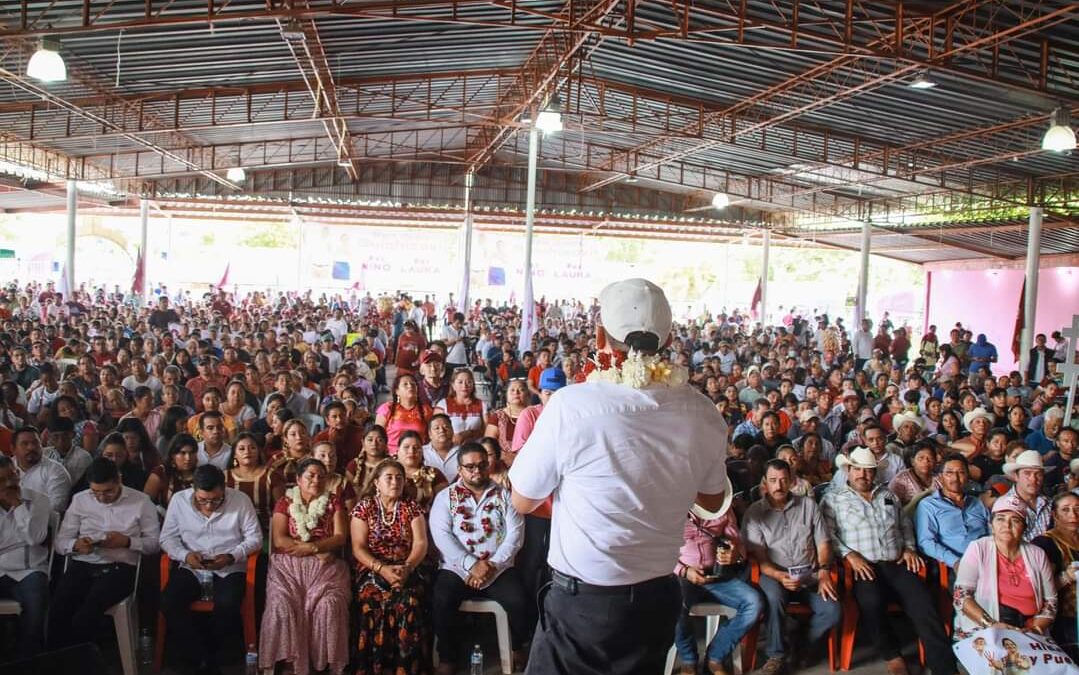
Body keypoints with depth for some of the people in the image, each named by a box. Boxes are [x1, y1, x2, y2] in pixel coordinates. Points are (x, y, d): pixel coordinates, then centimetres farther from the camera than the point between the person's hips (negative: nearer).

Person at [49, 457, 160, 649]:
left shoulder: (141, 502, 5)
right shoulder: (80, 500, 13)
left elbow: (154, 543, 6)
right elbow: (60, 541, 13)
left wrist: (127, 541, -12)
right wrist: (75, 545, -10)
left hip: (119, 568, -2)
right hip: (81, 566, 3)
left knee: (90, 607, -33)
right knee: (59, 609, -29)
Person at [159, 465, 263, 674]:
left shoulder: (240, 500, -8)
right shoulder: (179, 500, -3)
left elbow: (255, 538, -4)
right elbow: (167, 537, 3)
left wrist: (231, 556, -19)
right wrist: (185, 555, -16)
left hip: (229, 568, -2)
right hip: (190, 568, 2)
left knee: (228, 605, -30)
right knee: (168, 602, -25)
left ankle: (208, 652, 1)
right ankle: (196, 657, -7)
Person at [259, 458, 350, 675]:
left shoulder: (333, 502, 12)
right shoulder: (285, 502, 10)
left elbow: (340, 537, 2)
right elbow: (279, 540, -1)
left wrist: (310, 547, -11)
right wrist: (319, 549, -8)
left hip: (325, 566, 0)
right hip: (289, 566, 0)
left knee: (329, 605, -27)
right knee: (282, 605, -27)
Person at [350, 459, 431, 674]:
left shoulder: (412, 507, 10)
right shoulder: (364, 507, 6)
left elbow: (420, 544, 1)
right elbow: (358, 548, -2)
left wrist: (407, 568, -18)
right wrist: (382, 569, -18)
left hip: (408, 569, 1)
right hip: (373, 570, -1)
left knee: (409, 601, -31)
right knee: (376, 602, -33)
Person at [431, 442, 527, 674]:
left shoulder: (504, 495, 9)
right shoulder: (445, 497, 7)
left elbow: (515, 533, 0)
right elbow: (441, 535, -6)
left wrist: (493, 565, -13)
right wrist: (471, 565, -17)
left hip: (498, 568, 1)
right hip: (457, 568, -1)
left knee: (518, 602, -23)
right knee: (441, 602, -28)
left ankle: (517, 647, 9)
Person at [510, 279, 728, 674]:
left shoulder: (571, 404, -20)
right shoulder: (704, 414, -8)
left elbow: (523, 502, -7)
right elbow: (712, 501, 10)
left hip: (582, 600, -4)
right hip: (658, 597, 5)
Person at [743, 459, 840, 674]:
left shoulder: (808, 505, 7)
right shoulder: (754, 512, -1)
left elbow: (823, 543, 7)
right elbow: (758, 557, -6)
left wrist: (823, 572, -11)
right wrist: (780, 576, -24)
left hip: (809, 575, 3)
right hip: (774, 574, -2)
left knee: (832, 611, -22)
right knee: (773, 597, -36)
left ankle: (804, 646, 9)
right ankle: (776, 653, -13)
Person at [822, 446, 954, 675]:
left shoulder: (888, 495, 23)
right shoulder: (834, 498, 7)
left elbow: (905, 524, 28)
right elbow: (827, 534, -3)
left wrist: (909, 548, 10)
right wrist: (850, 555, -15)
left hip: (897, 563, 4)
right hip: (863, 566, -4)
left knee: (924, 605, -21)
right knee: (871, 602, -33)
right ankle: (892, 655, -9)